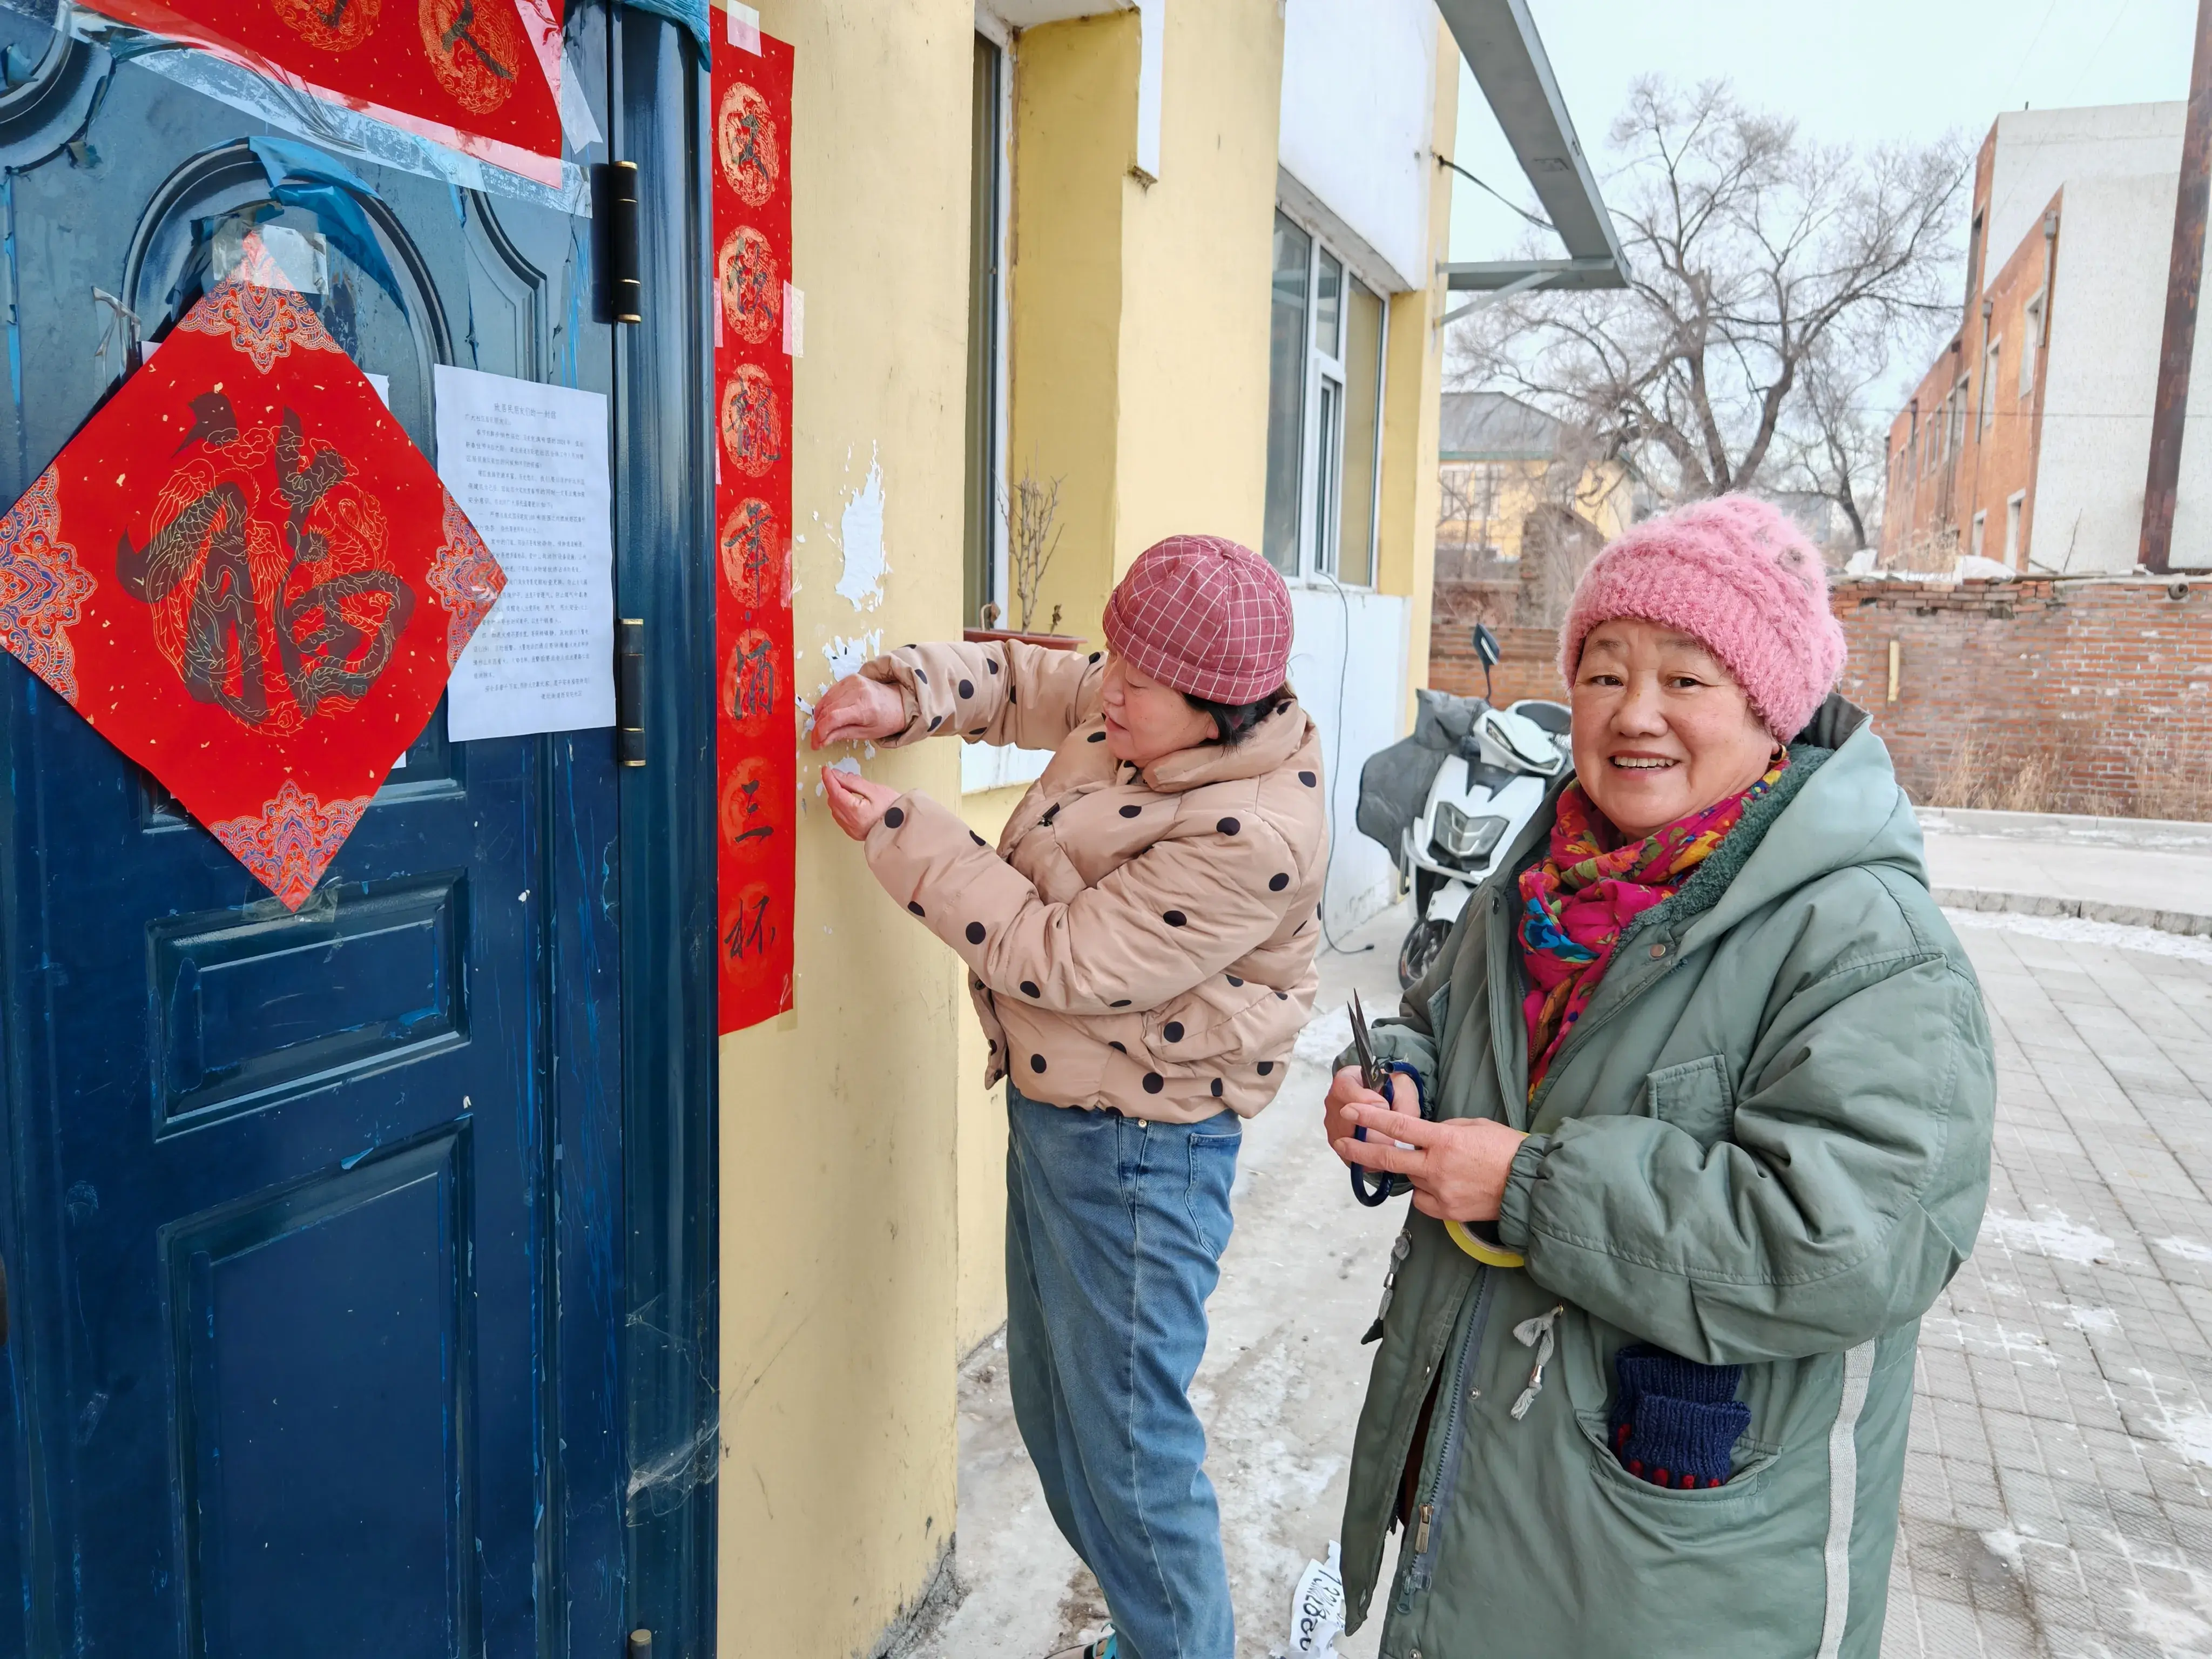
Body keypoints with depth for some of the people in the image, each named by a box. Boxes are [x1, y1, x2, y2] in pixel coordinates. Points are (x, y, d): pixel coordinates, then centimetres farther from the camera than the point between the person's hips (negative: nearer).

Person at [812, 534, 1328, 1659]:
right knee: (1053, 1414, 23)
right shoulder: (1140, 714, -2)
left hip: (1139, 1150, -10)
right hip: (1055, 1107, 10)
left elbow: (1061, 959, -24)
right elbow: (1019, 682, 15)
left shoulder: (1252, 836, -27)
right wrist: (902, 694, -6)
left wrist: (899, 834, -18)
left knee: (1125, 1442, 3)